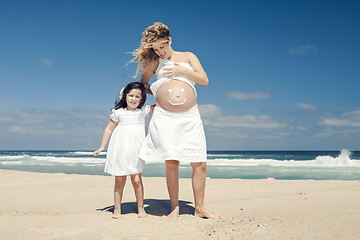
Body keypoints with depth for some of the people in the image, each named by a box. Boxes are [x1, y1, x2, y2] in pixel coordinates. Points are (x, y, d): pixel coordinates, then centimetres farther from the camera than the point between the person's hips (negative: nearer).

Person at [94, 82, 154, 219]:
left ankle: (140, 208, 12)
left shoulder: (143, 111, 6)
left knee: (136, 179, -3)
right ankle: (117, 209, 15)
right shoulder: (118, 113, 2)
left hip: (136, 151, 0)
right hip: (120, 150, 0)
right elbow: (109, 129, 10)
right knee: (119, 181, 4)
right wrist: (102, 147, 10)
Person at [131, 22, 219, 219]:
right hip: (165, 116, 0)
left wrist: (183, 70, -3)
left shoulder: (188, 56, 15)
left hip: (190, 117, 0)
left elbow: (204, 80, 7)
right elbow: (142, 83, 25)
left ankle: (199, 207, 8)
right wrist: (157, 93, 9)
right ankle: (175, 208, 8)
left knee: (200, 163, -4)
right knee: (171, 163, -4)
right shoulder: (155, 62, 15)